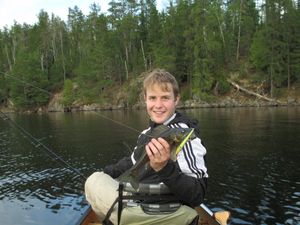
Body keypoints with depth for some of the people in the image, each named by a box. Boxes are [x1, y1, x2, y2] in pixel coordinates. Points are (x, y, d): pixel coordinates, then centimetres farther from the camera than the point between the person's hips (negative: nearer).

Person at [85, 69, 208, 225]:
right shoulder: (149, 132, 5)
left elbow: (197, 196, -26)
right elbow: (133, 162, 22)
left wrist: (165, 168, -40)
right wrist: (102, 175, 14)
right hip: (138, 202, 9)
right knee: (95, 180, 22)